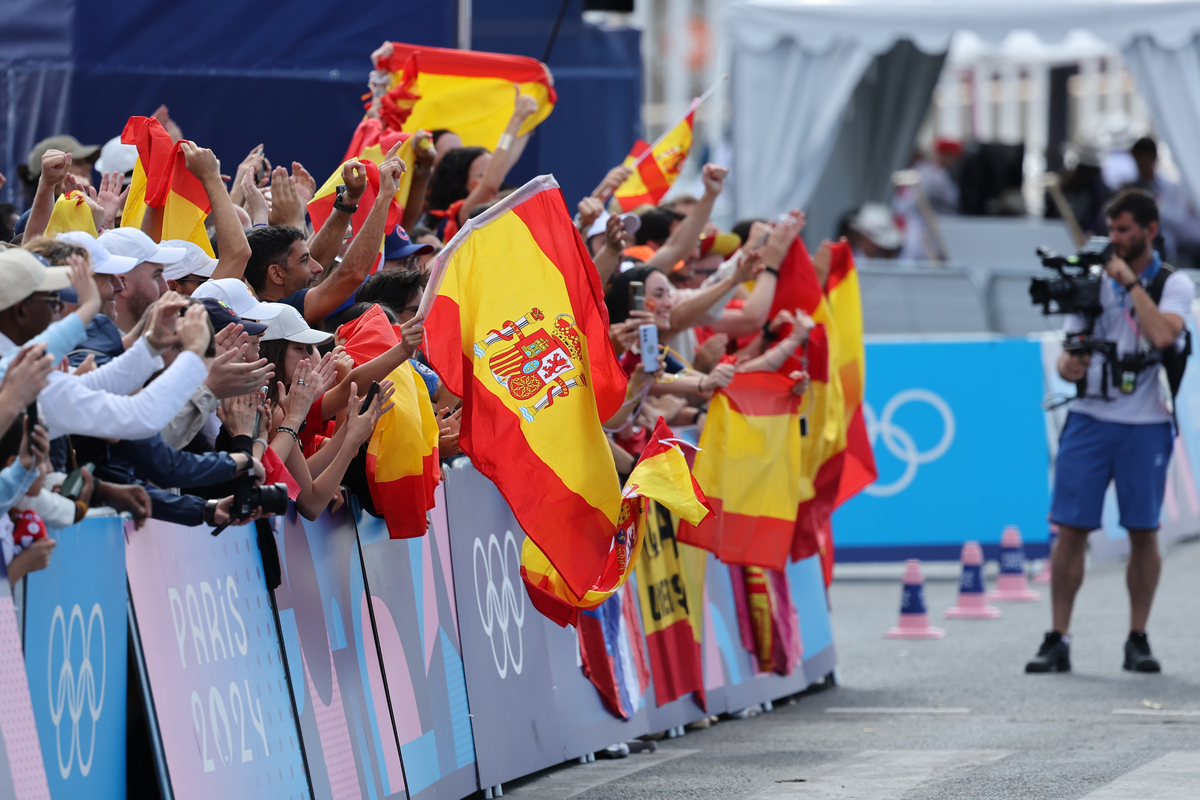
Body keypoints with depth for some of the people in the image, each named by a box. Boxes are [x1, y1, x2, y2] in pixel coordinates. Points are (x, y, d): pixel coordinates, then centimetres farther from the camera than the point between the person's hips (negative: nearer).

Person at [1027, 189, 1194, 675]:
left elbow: (1162, 335, -20)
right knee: (1070, 529, -4)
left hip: (1145, 424, -2)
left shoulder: (1174, 284, 0)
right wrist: (1067, 365, -10)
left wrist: (1131, 282, -14)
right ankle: (1057, 640, 0)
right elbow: (1071, 352, 13)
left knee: (1143, 532, 2)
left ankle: (1138, 640, 13)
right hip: (1090, 419, 2)